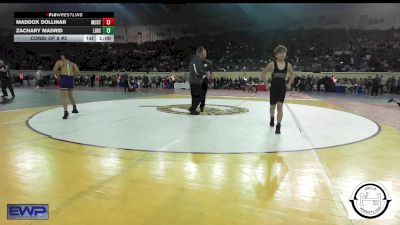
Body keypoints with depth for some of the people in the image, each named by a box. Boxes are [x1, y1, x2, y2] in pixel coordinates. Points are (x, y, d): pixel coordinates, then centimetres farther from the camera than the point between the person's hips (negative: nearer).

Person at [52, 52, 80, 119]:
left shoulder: (59, 62, 7)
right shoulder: (72, 64, 15)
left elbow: (54, 70, -7)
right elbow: (77, 72, 1)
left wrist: (56, 76, 11)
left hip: (64, 79, -4)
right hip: (71, 79, 4)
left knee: (64, 97, -7)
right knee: (70, 95, 24)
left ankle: (65, 112, -19)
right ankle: (75, 109, 33)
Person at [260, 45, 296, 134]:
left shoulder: (288, 65, 0)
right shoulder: (272, 64, -7)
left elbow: (293, 74, 17)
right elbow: (262, 74, 0)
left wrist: (289, 84, 7)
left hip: (282, 88, 1)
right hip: (273, 87, -1)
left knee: (280, 106, -12)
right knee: (272, 106, 13)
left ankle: (278, 126, -6)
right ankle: (272, 119, 44)